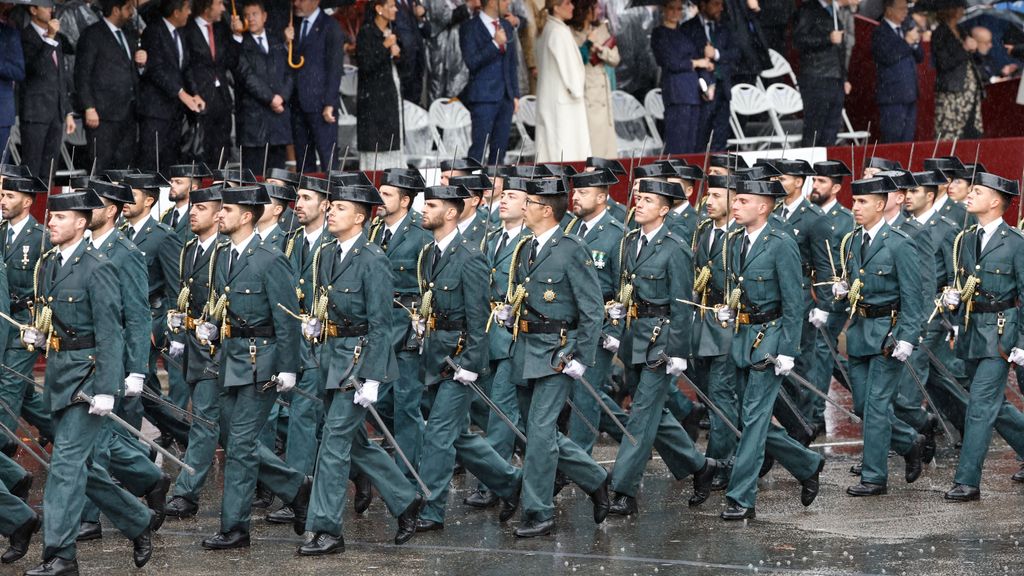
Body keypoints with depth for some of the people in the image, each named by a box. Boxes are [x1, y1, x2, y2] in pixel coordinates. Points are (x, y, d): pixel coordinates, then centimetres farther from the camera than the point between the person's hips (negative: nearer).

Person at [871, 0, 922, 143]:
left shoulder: (905, 29, 17)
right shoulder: (880, 32, -6)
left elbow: (919, 57, 18)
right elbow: (887, 57, -20)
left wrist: (916, 42, -1)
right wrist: (907, 41, -17)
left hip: (909, 94, 8)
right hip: (892, 96, -8)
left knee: (907, 140, 7)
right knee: (892, 140, -8)